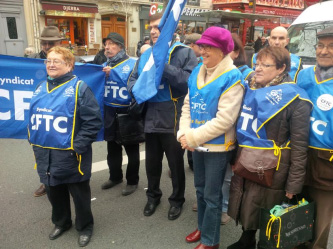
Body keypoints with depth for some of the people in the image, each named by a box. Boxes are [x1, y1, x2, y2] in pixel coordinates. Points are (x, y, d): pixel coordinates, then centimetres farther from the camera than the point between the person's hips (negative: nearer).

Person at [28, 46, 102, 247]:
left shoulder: (79, 87, -12)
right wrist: (34, 142, 9)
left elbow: (93, 120, -16)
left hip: (69, 156, -6)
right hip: (44, 155, 6)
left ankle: (85, 226, 34)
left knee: (80, 194, 12)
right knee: (54, 192, 22)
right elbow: (33, 117, 18)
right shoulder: (41, 88, 8)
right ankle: (61, 222, 46)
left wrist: (78, 146, -18)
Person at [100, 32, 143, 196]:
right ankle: (115, 177, 37)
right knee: (112, 147, 18)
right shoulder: (104, 66, 10)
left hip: (127, 112, -6)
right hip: (109, 112, 6)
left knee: (131, 148, 7)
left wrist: (112, 74, -22)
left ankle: (132, 181, 23)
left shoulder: (131, 64, -7)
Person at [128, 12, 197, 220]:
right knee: (152, 162, 20)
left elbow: (189, 82, -22)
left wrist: (164, 65, -25)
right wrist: (137, 88, -9)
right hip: (151, 119, 6)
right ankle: (153, 196, 42)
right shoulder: (146, 55, 11)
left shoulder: (185, 52, -8)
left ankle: (177, 200, 35)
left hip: (174, 121, -5)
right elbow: (132, 79, 14)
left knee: (176, 163, 13)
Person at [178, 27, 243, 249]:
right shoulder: (197, 72, 4)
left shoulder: (232, 77, -17)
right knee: (201, 189, 21)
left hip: (218, 146, -6)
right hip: (197, 144, 7)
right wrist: (184, 133, -8)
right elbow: (188, 106, 6)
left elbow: (225, 119, -23)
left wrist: (193, 137, -19)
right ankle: (203, 227, 43)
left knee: (212, 195, 7)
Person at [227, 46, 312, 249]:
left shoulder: (294, 99, -12)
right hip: (244, 161, 6)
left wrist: (293, 184, -11)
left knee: (264, 211, 11)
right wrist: (235, 157, 14)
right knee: (245, 205, 20)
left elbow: (299, 146, -12)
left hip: (270, 167, -6)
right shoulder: (250, 88, 7)